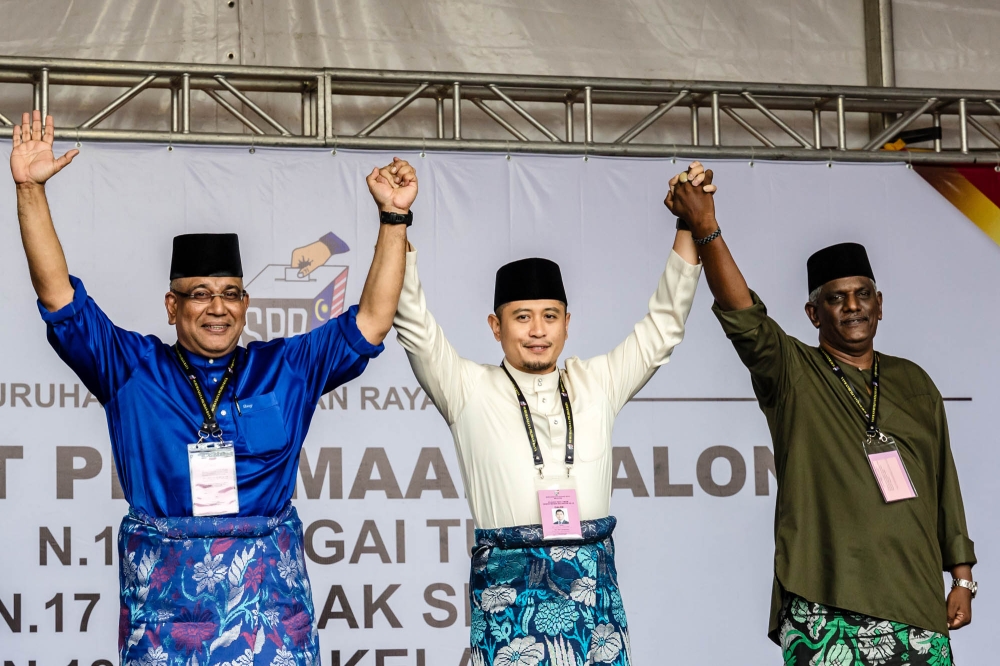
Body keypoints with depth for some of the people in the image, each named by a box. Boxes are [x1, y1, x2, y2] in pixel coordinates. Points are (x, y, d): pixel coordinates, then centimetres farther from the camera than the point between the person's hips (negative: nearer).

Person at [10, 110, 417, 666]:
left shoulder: (286, 369, 11)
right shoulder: (130, 368, 8)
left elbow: (371, 323, 7)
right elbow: (61, 298, 3)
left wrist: (394, 217, 1)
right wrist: (31, 191, -4)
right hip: (163, 600, 0)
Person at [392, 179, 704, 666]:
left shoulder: (597, 384, 13)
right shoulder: (470, 390, 5)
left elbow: (664, 324, 14)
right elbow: (414, 325, -4)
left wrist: (690, 226, 7)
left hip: (592, 587, 3)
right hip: (509, 587, -3)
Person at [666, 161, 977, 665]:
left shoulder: (913, 383, 15)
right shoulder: (791, 374, 3)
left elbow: (943, 484, 16)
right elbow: (743, 318, -15)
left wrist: (962, 579, 12)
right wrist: (705, 229, -28)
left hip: (916, 602, 4)